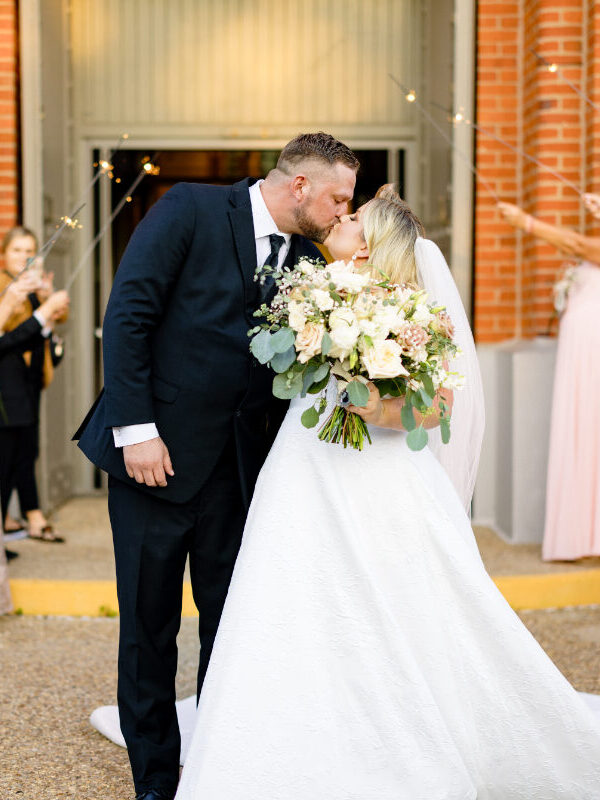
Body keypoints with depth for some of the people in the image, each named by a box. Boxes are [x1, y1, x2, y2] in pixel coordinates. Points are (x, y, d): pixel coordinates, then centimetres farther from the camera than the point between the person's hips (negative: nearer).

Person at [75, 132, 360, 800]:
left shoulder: (307, 258, 9)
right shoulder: (189, 210, -6)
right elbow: (128, 314, -12)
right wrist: (136, 430, -17)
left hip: (239, 465, 5)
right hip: (158, 454, -4)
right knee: (148, 626, 6)